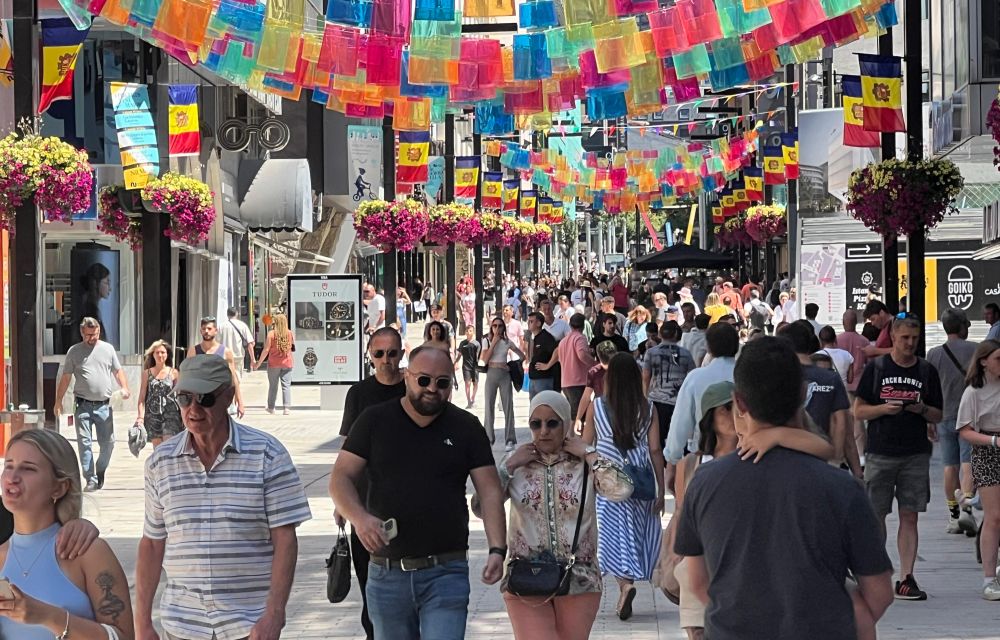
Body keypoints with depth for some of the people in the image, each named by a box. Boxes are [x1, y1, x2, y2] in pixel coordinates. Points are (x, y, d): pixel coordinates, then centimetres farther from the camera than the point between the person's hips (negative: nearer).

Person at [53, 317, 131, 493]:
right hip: (83, 404, -2)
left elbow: (118, 371, 14)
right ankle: (91, 479, -2)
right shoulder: (74, 351, 5)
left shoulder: (107, 348, 10)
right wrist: (58, 401, 1)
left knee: (108, 443, 2)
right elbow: (65, 378, 6)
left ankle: (100, 472, 25)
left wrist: (124, 388, -5)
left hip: (104, 404, 2)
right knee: (84, 443, -5)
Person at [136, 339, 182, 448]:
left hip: (170, 414, -2)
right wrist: (141, 416, -4)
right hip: (153, 415, 2)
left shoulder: (173, 373, 3)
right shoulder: (147, 373, 6)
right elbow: (142, 397, 5)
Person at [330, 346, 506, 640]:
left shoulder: (466, 427, 5)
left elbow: (489, 491, 2)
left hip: (446, 574, -1)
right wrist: (360, 518, -19)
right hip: (387, 574, 2)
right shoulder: (374, 421, 4)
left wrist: (497, 549, -12)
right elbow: (341, 478, 1)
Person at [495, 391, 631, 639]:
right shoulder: (517, 463, 2)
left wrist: (589, 454, -12)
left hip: (579, 581, 0)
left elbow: (621, 490, -21)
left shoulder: (585, 464, -2)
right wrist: (508, 466, -9)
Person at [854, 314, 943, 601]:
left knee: (909, 516, 0)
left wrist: (922, 409, -10)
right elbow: (859, 411, 3)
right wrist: (884, 408, -15)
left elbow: (938, 416, 12)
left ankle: (906, 578, 2)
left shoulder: (927, 371, 8)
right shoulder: (876, 367, 3)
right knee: (876, 515, 2)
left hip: (916, 455, 1)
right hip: (880, 453, -1)